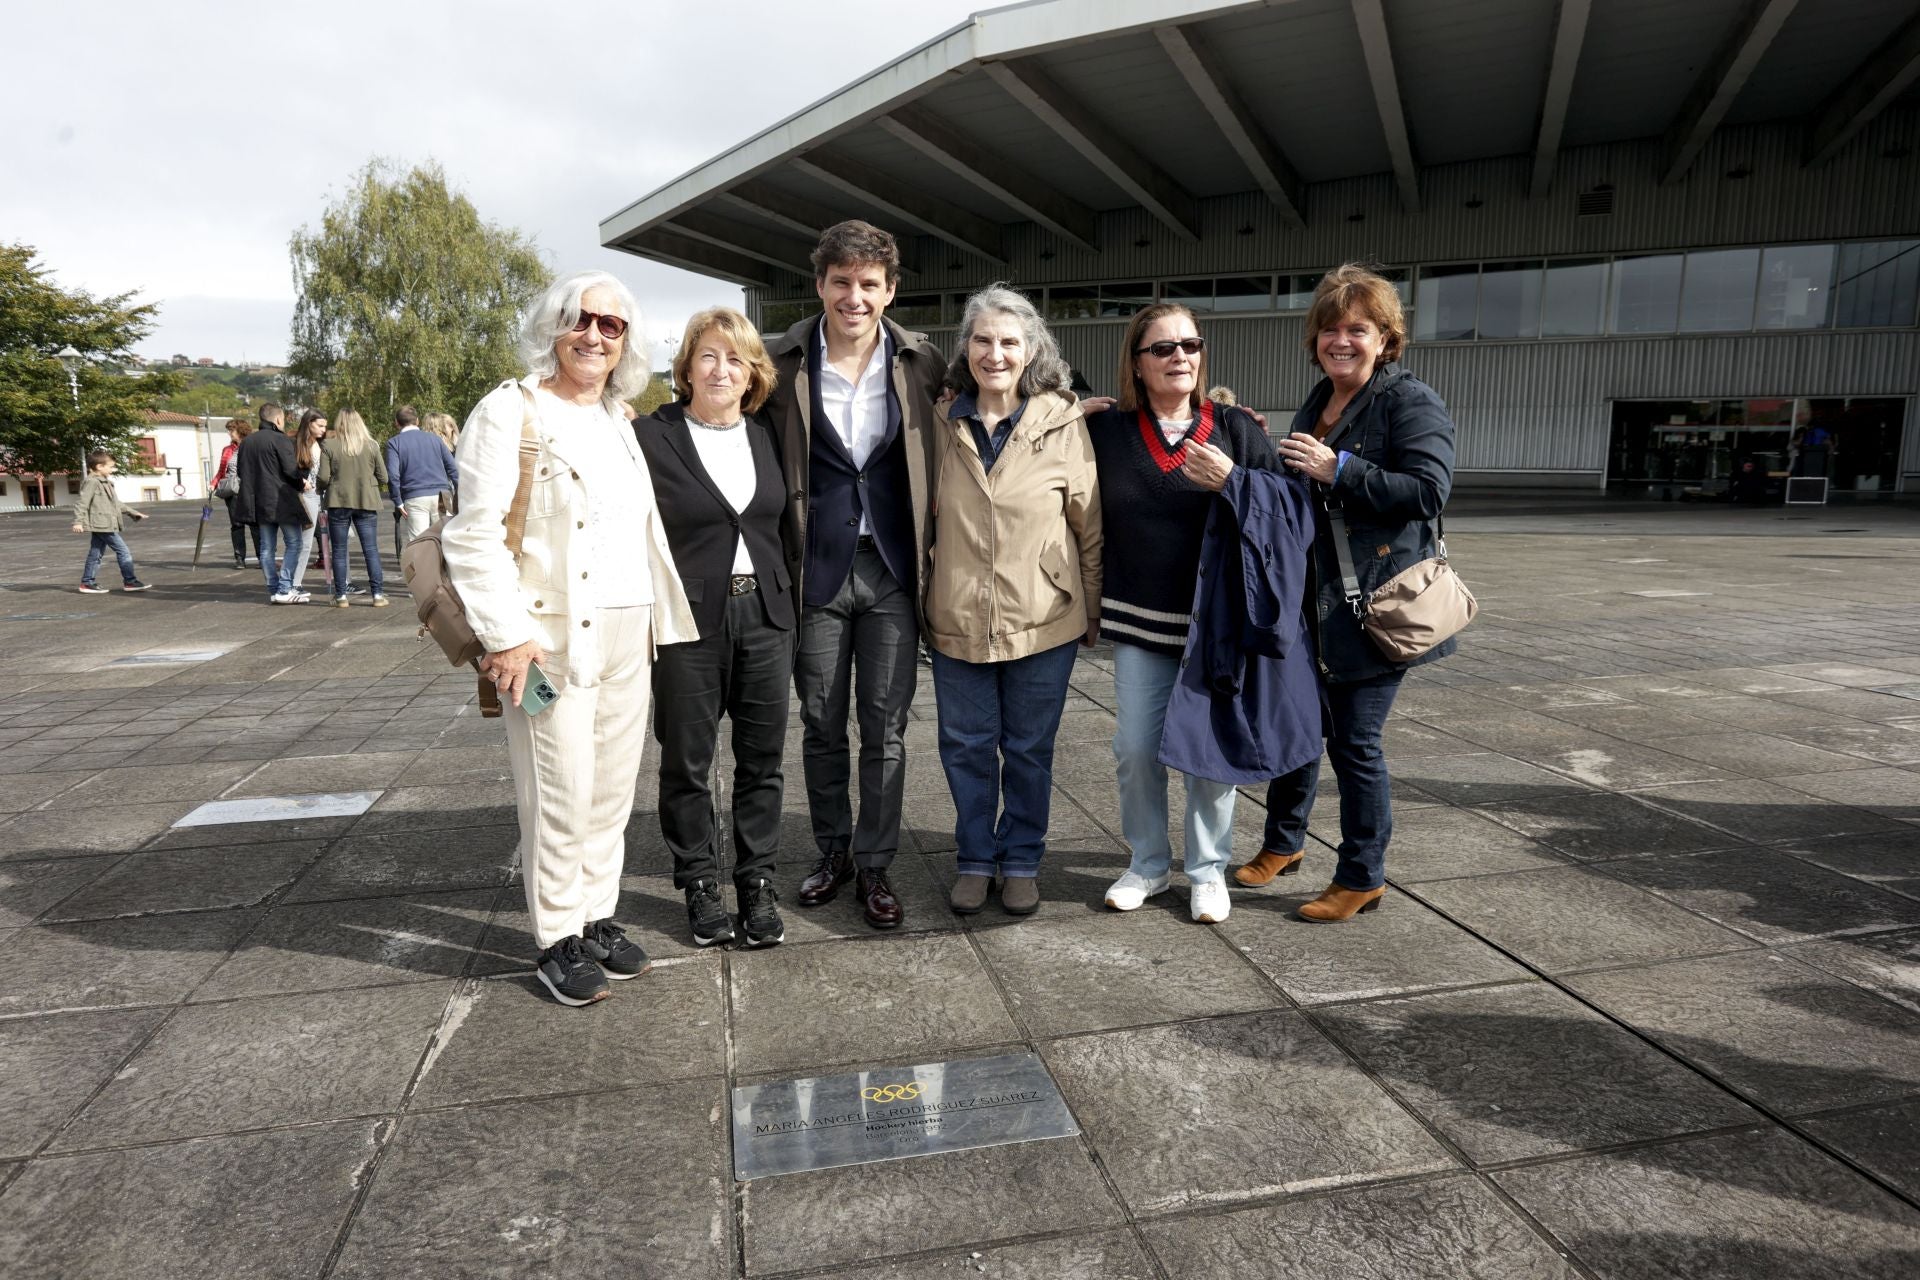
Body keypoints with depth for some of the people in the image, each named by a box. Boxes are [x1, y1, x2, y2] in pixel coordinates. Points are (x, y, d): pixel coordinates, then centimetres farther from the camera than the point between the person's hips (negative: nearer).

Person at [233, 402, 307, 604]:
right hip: (283, 502, -7)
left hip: (259, 503, 7)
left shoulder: (246, 442, 11)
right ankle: (284, 589, -7)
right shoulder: (280, 440, -10)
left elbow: (241, 471, 15)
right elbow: (291, 470, -16)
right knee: (293, 544, 1)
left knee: (266, 548, 11)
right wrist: (302, 484, 1)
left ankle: (273, 590, 12)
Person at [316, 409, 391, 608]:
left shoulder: (328, 446, -5)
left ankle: (340, 596, 10)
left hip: (338, 503, -1)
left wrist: (321, 490, 13)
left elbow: (323, 477, -8)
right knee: (371, 550, 4)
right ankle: (378, 594, 2)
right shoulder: (370, 445, -1)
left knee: (339, 551, 8)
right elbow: (383, 478, 1)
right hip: (366, 502, 1)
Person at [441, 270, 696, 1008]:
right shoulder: (509, 412, -5)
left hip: (627, 635, 7)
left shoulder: (618, 421, 17)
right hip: (552, 635, -7)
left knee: (613, 790, 12)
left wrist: (657, 618, 16)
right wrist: (506, 633, -18)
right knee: (561, 795, -2)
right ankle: (558, 941, 13)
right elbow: (474, 533, -12)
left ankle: (597, 918, 26)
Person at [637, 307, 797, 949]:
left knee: (762, 759, 9)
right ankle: (700, 887, 23)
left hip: (765, 615, 4)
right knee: (687, 763, 8)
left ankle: (758, 884, 22)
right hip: (689, 622, -3)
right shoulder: (651, 437, -4)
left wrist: (790, 605, 8)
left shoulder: (767, 436, 8)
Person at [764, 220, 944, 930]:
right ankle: (832, 851, 29)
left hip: (892, 568, 0)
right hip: (818, 570, 0)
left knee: (885, 728, 6)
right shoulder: (784, 364, -2)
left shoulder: (922, 363, 0)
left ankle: (875, 864, 20)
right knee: (821, 724, 11)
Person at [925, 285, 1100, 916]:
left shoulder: (1063, 422, -4)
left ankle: (1021, 861, 28)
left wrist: (1092, 606, 4)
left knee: (1029, 748, 11)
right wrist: (925, 599, 11)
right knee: (966, 747, 11)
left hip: (1043, 620, -2)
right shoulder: (944, 423, 2)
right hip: (957, 620, 2)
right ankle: (976, 859, 29)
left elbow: (1089, 522, 1)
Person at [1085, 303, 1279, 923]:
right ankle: (1148, 864, 24)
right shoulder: (1106, 430, 2)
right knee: (1136, 747, 6)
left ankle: (1208, 871, 21)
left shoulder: (1236, 428, 0)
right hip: (1138, 618, 2)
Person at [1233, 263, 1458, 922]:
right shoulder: (1317, 403, 15)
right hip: (1311, 602, 8)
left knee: (1355, 742, 0)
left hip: (1374, 605, -8)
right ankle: (1283, 843, 36)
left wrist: (1337, 469, -23)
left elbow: (1428, 492, -21)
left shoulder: (1411, 402, -9)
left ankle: (1362, 878, 17)